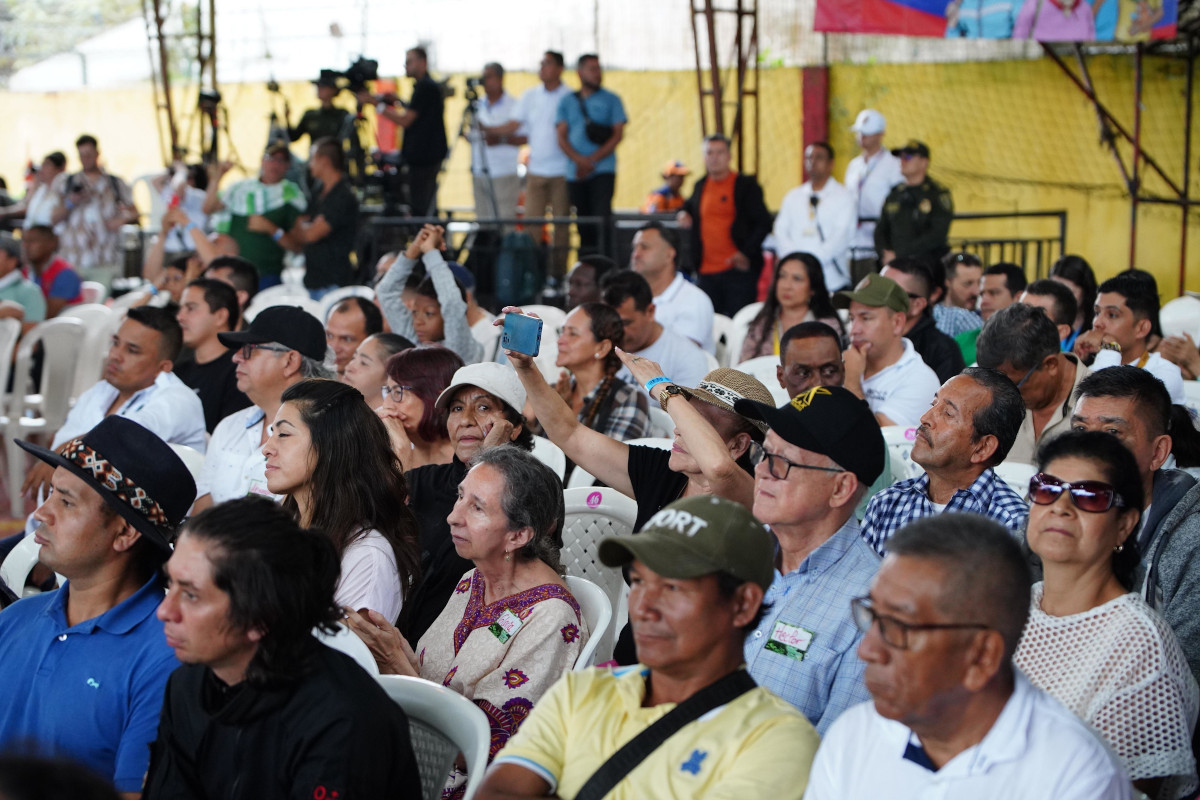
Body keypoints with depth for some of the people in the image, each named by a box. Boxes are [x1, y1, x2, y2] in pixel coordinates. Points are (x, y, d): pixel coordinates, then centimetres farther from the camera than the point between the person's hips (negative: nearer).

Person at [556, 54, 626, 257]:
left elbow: (618, 135, -1)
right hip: (576, 174, 3)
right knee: (584, 227, 5)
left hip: (603, 170, -3)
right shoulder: (567, 101, 13)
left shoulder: (611, 100, 7)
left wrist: (592, 160, -11)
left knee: (602, 221, -16)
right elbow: (562, 137, 6)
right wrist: (580, 160, -12)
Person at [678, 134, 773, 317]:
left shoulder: (746, 185, -2)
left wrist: (746, 253, -15)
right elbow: (689, 208, 33)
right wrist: (684, 216, 8)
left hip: (738, 271, -5)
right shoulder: (700, 186, 14)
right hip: (706, 272, 5)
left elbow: (763, 223, -5)